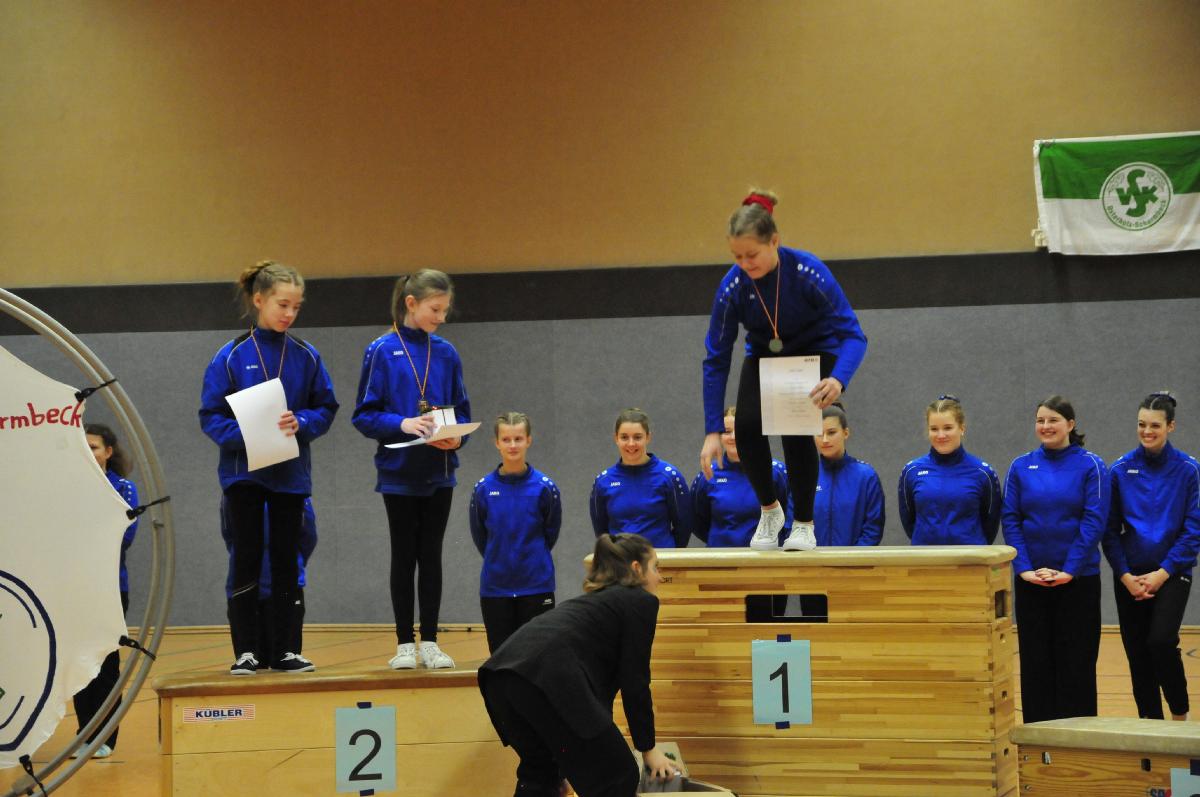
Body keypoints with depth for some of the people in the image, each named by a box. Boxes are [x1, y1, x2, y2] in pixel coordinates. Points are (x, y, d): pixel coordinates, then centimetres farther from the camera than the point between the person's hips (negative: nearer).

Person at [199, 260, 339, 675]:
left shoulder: (306, 356, 2)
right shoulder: (232, 356, -5)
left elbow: (325, 408, 6)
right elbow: (211, 416, -5)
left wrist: (301, 423, -15)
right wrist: (245, 435, -22)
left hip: (290, 473, 3)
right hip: (244, 470, -3)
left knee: (285, 561, 7)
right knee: (248, 561, 0)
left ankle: (283, 650, 13)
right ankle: (245, 652, 4)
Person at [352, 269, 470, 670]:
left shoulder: (446, 354, 5)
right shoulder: (382, 351, -6)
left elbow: (462, 411, 10)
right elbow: (364, 415, -6)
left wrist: (457, 437, -11)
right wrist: (402, 424, -22)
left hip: (438, 473, 3)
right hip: (399, 471, -3)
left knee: (431, 556, 7)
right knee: (405, 557, 4)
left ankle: (429, 642, 13)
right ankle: (404, 645, 12)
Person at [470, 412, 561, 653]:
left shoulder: (544, 487, -7)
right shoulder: (483, 488, -3)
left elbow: (551, 532, 6)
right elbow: (479, 535, 9)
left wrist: (533, 558, 10)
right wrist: (498, 560, 10)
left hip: (537, 586, -1)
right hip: (495, 587, 2)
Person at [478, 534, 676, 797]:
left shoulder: (598, 598, 37)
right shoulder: (641, 601, 13)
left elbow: (602, 676, 44)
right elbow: (634, 682, 10)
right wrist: (648, 748, 20)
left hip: (501, 672, 9)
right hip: (547, 677, -9)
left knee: (539, 768, 29)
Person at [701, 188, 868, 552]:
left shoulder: (809, 272, -33)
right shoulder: (732, 287, -26)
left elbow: (853, 334, -31)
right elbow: (716, 359, -20)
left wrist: (838, 379, -52)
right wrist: (712, 431, -24)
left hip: (815, 352, -2)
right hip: (764, 355, 2)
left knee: (795, 427, -23)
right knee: (747, 425, -20)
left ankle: (803, 524, -2)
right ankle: (769, 509, 6)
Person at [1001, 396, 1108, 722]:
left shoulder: (1090, 465, -3)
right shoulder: (1021, 466, 5)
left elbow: (1095, 521, -9)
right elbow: (1010, 520, 2)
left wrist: (1069, 570, -16)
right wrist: (1023, 568, -10)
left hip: (1078, 579, -2)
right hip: (1031, 580, 2)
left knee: (1075, 659, 1)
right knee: (1035, 659, 5)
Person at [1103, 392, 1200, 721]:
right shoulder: (1121, 470, 1)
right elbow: (1110, 530, 3)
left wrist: (1163, 573, -11)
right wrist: (1125, 576, -7)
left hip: (1171, 573, -3)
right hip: (1129, 577, 3)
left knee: (1161, 641, -20)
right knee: (1137, 654, 3)